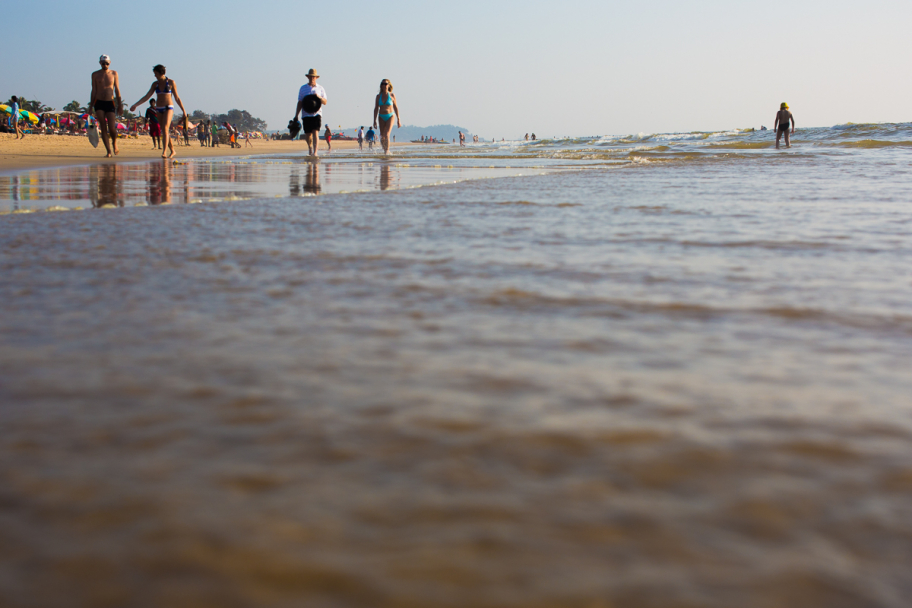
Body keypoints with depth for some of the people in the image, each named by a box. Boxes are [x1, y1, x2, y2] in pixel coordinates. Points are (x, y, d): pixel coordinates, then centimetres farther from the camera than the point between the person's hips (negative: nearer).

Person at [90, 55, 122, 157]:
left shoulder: (114, 74, 6)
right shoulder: (95, 74, 7)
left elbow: (117, 90, 7)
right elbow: (93, 91, 8)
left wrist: (119, 105, 2)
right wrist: (90, 106, 5)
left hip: (110, 103, 0)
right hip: (99, 103, 1)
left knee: (112, 128, -10)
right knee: (103, 128, -7)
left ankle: (114, 141, 23)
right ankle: (109, 151, -5)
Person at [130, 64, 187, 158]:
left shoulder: (171, 82, -3)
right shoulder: (155, 84, 8)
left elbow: (177, 98, 2)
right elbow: (147, 96, 5)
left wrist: (183, 110, 4)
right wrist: (135, 105, -3)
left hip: (168, 108, -5)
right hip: (159, 109, 5)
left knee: (165, 128, -22)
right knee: (165, 132, 7)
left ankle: (164, 152, -31)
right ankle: (172, 151, 21)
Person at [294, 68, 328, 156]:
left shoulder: (320, 88, 10)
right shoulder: (303, 88, 11)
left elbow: (325, 102, 7)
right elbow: (300, 103, 11)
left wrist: (319, 97, -14)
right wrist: (296, 116, 6)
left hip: (316, 114, -2)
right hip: (306, 115, 2)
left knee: (315, 132, -17)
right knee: (308, 134, 5)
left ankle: (315, 152, -23)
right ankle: (310, 150, 27)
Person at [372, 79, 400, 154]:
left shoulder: (392, 95, -1)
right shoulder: (378, 96, 4)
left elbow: (395, 107, 4)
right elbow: (376, 109, 6)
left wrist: (398, 119, 5)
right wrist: (374, 120, 0)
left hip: (390, 116, -3)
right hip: (381, 117, 3)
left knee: (386, 134, -20)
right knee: (382, 136, 4)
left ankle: (387, 150, -16)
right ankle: (385, 150, 22)